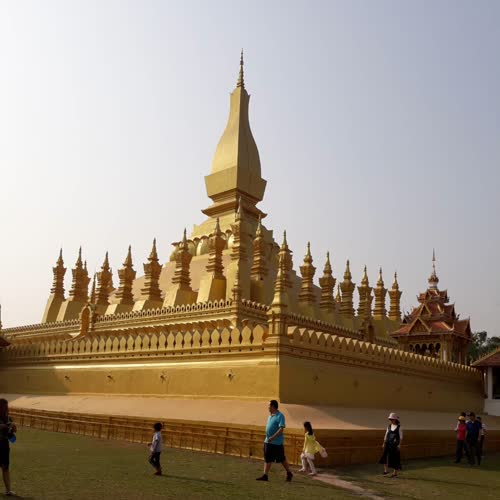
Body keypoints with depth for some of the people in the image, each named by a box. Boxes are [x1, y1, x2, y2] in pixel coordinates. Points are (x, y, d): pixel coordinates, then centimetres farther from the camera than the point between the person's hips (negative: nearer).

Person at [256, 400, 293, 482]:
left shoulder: (280, 416, -16)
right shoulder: (270, 415, 11)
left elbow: (281, 429, -23)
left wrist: (273, 437, -29)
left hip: (277, 442, -8)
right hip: (268, 441, 8)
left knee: (282, 459, 3)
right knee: (267, 459, 7)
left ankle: (289, 473, 19)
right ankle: (265, 475, 11)